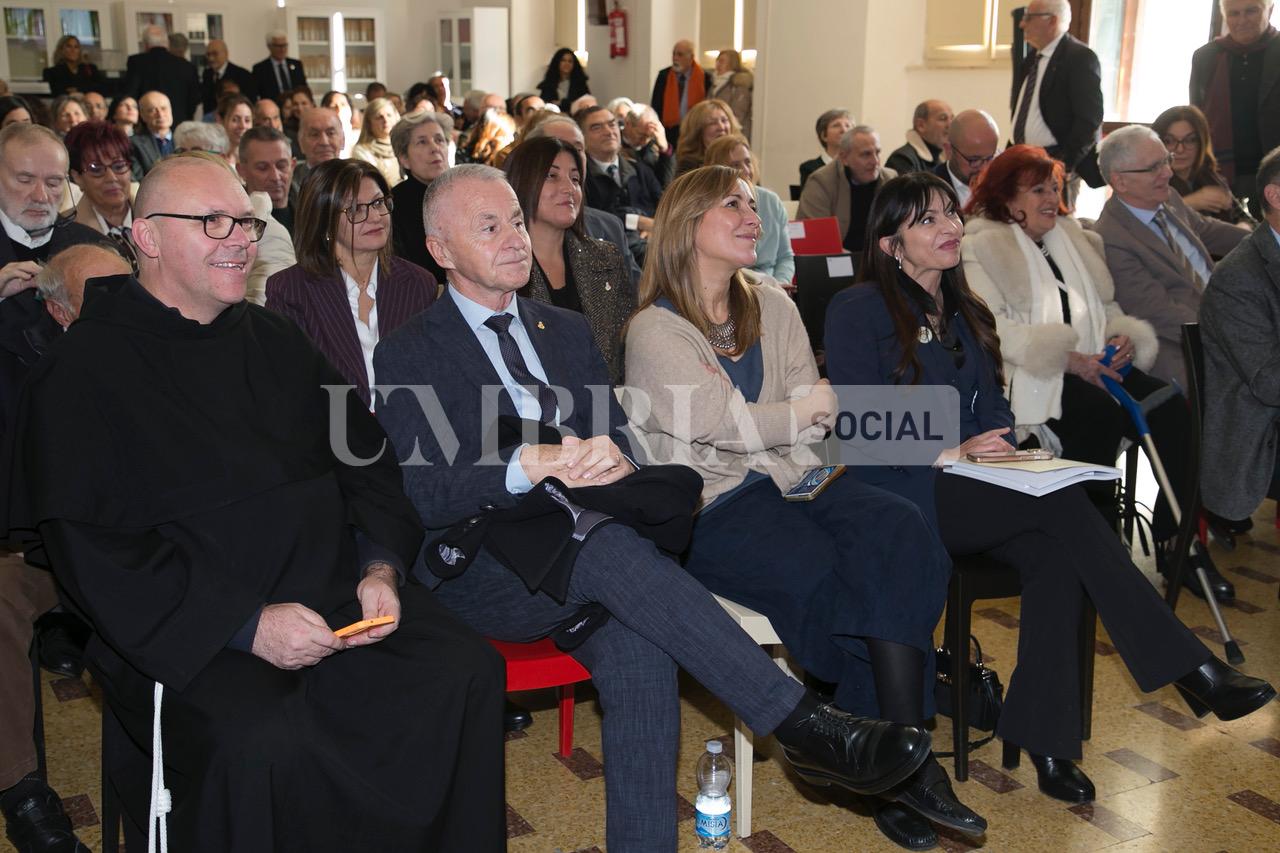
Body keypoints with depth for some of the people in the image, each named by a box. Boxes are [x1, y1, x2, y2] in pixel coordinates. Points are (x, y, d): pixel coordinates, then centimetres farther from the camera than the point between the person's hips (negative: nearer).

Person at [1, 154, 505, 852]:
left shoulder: (276, 342, 17)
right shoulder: (82, 372, -2)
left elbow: (364, 462, 19)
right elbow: (91, 551, -10)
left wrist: (380, 567, -1)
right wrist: (247, 624, -18)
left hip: (339, 599, 5)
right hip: (189, 631, -5)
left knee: (467, 673, -17)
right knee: (260, 744, -33)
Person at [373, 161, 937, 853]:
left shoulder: (567, 330, 21)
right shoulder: (408, 355, 5)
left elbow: (618, 435, 15)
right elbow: (422, 497, -8)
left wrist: (613, 458, -12)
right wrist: (530, 465, -24)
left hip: (579, 558, 4)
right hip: (477, 569, -4)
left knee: (639, 649, -30)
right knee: (608, 545, -35)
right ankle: (799, 724, -35)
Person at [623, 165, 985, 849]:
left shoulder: (772, 306, 17)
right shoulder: (653, 331, -1)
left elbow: (821, 417, 9)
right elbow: (728, 426, -12)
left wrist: (762, 426, -12)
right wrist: (805, 409, 2)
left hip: (790, 482, 5)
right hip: (711, 507, -5)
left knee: (902, 534, -25)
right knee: (828, 575, -31)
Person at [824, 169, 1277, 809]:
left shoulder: (963, 313, 20)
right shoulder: (858, 311, -3)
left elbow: (992, 408, 20)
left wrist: (1006, 451, -2)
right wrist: (950, 453, -19)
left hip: (968, 492, 7)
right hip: (899, 498, -7)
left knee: (1055, 555, -25)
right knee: (1062, 503, -27)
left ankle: (1043, 736, -21)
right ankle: (1189, 669, -23)